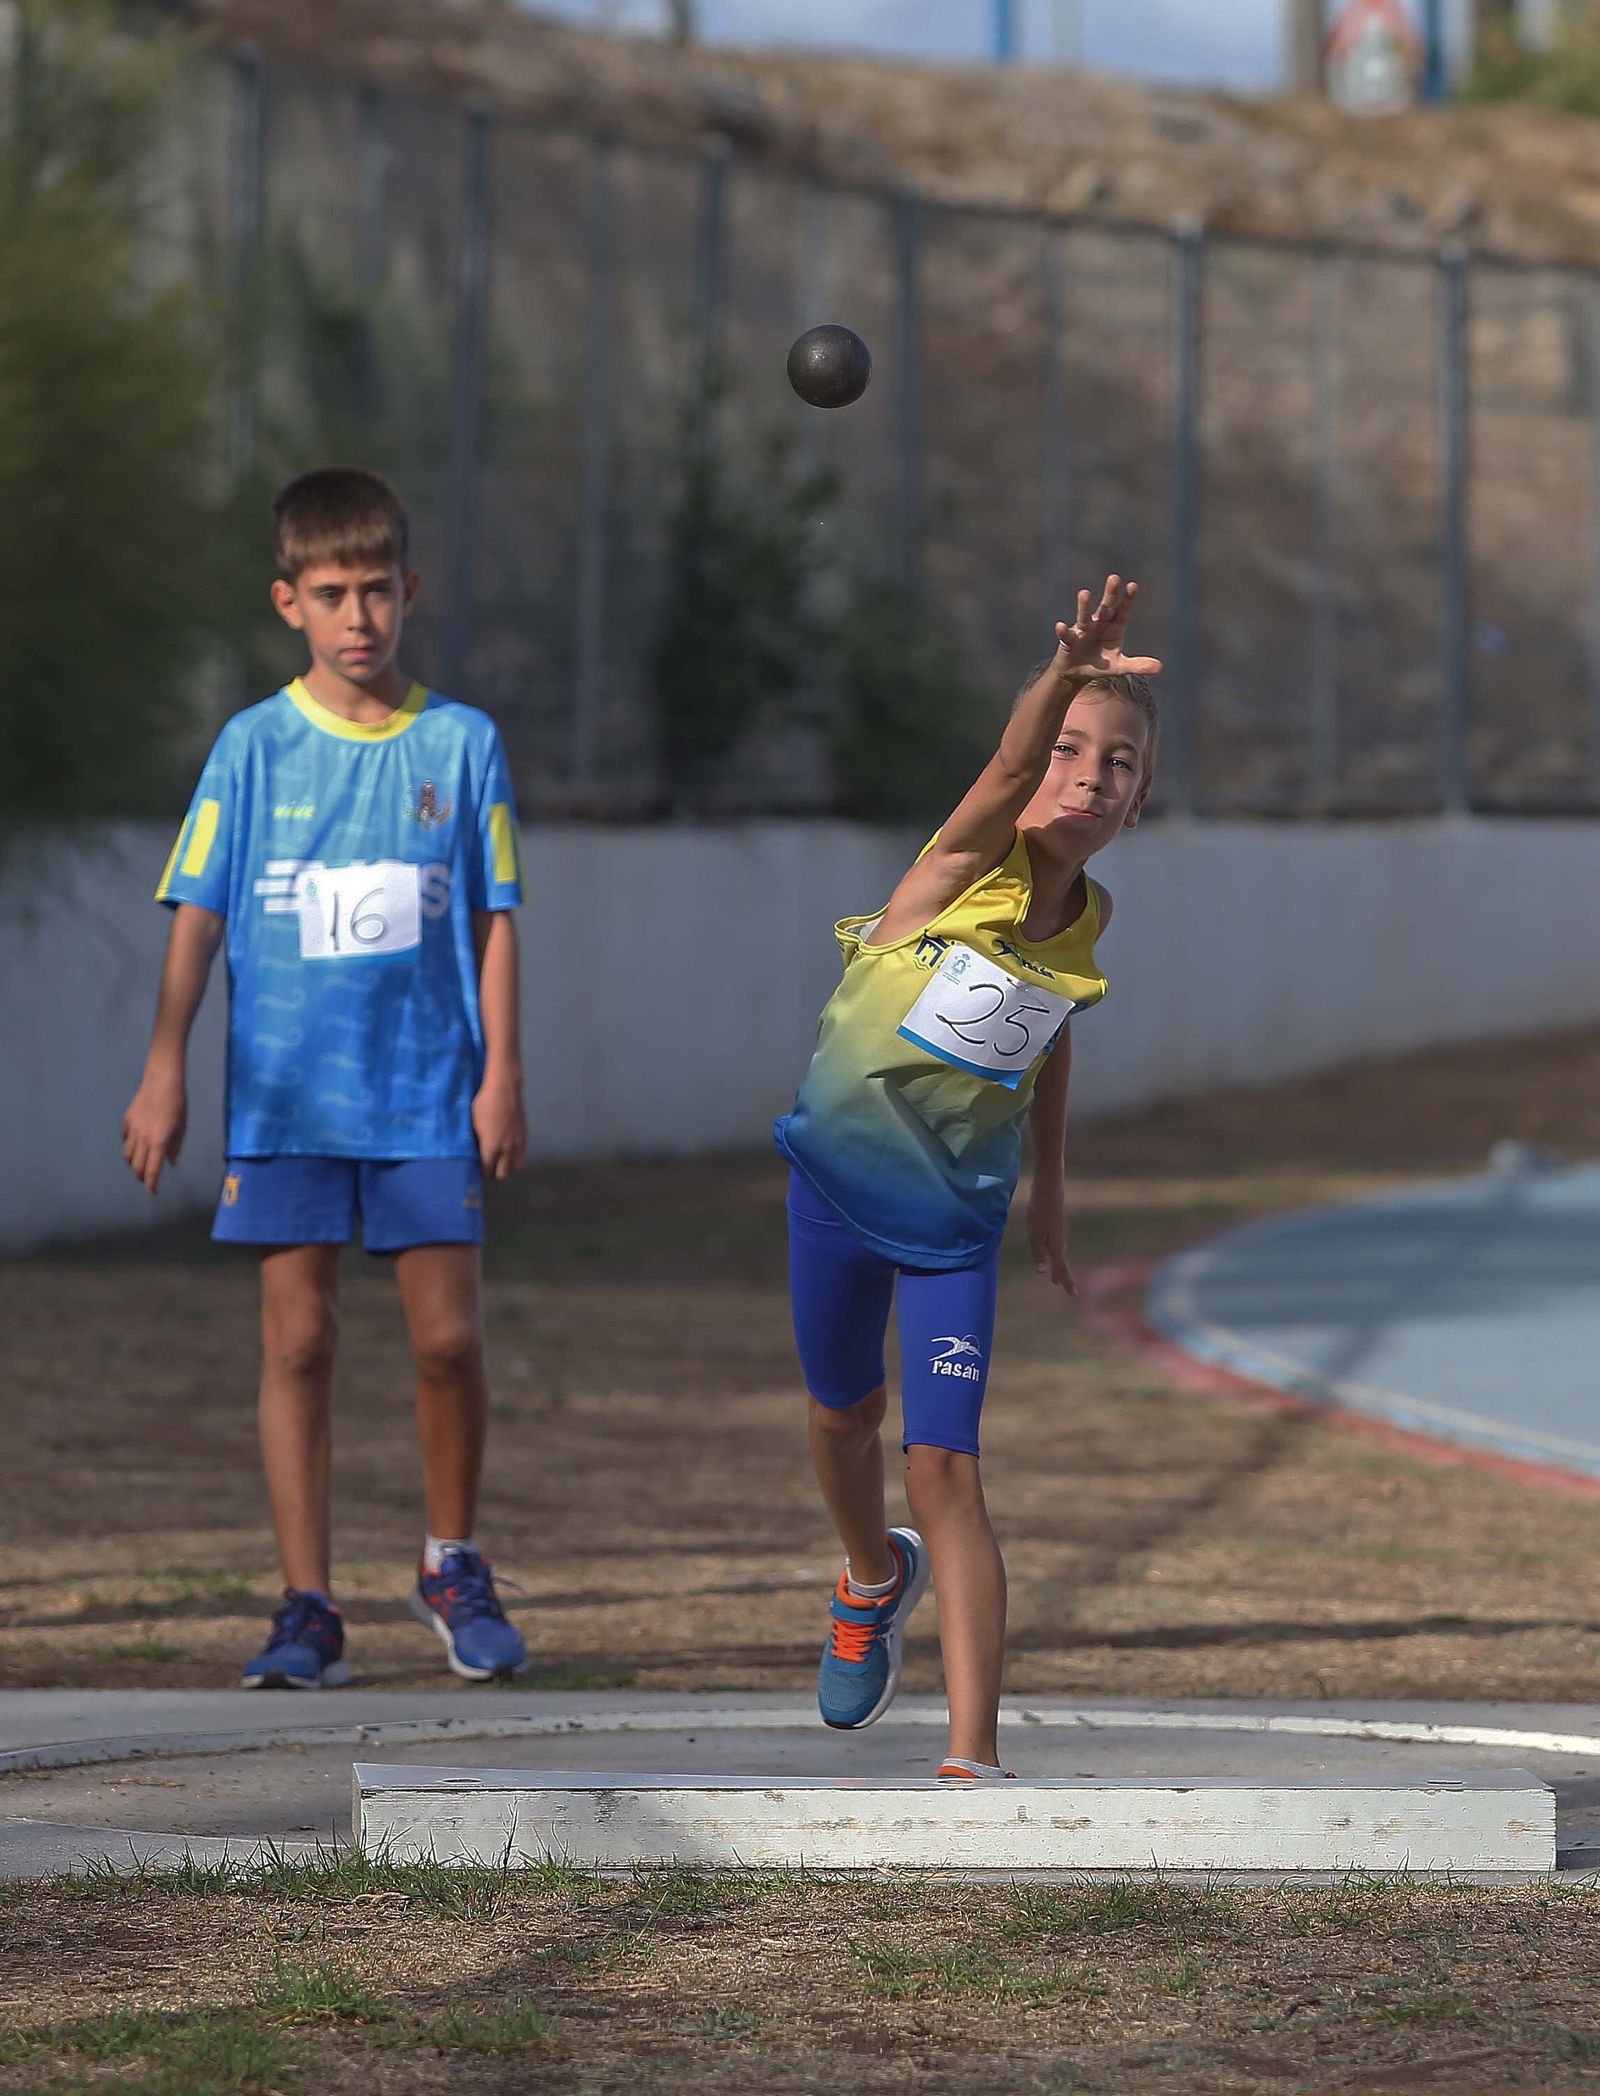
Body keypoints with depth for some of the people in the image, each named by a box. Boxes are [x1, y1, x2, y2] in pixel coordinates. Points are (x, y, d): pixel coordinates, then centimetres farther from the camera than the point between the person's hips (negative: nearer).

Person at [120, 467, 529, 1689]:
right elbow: (198, 913, 2)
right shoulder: (254, 748, 3)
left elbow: (493, 920, 6)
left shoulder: (461, 743, 4)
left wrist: (502, 1072, 2)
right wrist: (167, 1065, -5)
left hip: (430, 1094, 0)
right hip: (286, 1095, 0)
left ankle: (454, 1567, 20)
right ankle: (308, 1609, 3)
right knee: (298, 1340, -1)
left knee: (449, 1335, -2)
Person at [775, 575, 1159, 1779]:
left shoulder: (1088, 919, -8)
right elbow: (1009, 770, -43)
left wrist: (1051, 1188, 21)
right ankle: (874, 1580, 54)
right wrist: (1066, 678, -64)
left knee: (945, 1469, -12)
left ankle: (975, 1757, -16)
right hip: (837, 1177, -1)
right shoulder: (969, 862, -20)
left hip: (957, 1215, 1)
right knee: (842, 1416, 21)